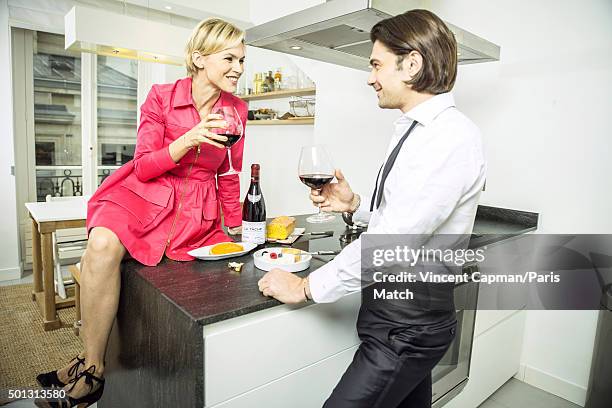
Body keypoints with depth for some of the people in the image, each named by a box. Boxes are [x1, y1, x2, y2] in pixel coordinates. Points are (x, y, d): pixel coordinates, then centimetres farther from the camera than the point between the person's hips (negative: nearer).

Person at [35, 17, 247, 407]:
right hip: (144, 193, -2)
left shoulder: (236, 109, 3)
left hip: (197, 207, 3)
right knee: (102, 245, -31)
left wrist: (236, 227, 13)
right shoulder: (162, 97, -4)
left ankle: (90, 369, 4)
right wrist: (189, 139, -22)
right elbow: (143, 168, -7)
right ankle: (93, 367, -13)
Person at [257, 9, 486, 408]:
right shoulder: (413, 131, 10)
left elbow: (395, 237, -27)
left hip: (407, 327, -8)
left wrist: (306, 287, -19)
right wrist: (355, 205, -1)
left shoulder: (453, 137, -21)